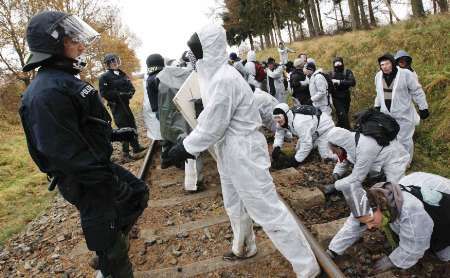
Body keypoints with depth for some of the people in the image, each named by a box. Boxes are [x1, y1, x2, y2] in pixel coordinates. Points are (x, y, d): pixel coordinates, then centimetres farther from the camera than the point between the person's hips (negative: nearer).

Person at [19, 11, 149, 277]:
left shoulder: (69, 79, 8)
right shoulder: (47, 93, -26)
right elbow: (66, 152, -28)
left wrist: (114, 134, 11)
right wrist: (113, 185, -24)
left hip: (100, 165, 10)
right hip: (84, 182, -10)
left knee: (139, 192, 23)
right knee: (111, 247, 6)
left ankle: (112, 241, 36)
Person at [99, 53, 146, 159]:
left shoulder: (122, 74, 15)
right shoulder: (104, 77, -5)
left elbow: (131, 87, 18)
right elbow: (104, 93, -13)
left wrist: (129, 93, -3)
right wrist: (119, 94, -17)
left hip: (125, 104, 7)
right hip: (116, 106, -6)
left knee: (132, 125, 10)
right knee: (123, 128, -5)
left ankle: (136, 147, 24)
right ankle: (125, 152, 5)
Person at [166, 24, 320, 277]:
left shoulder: (224, 79, -25)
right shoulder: (215, 74, 7)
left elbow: (212, 128, -22)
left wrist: (186, 148, -11)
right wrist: (188, 144, 9)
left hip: (243, 151, -10)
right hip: (229, 151, 10)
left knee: (267, 209, -1)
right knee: (235, 204, 25)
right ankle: (244, 248, 49)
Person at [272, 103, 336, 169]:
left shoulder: (299, 122, -41)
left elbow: (306, 144, -38)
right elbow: (279, 134, -3)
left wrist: (296, 161, -32)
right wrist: (276, 148, -23)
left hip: (325, 127, -8)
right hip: (312, 131, 8)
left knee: (326, 156, -17)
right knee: (299, 150, 8)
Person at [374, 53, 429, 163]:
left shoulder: (406, 74, -15)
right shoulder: (379, 76, 2)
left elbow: (417, 92, -8)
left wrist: (423, 107, -6)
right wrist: (377, 106, 19)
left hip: (403, 114, -5)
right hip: (386, 114, 5)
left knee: (404, 140, 5)